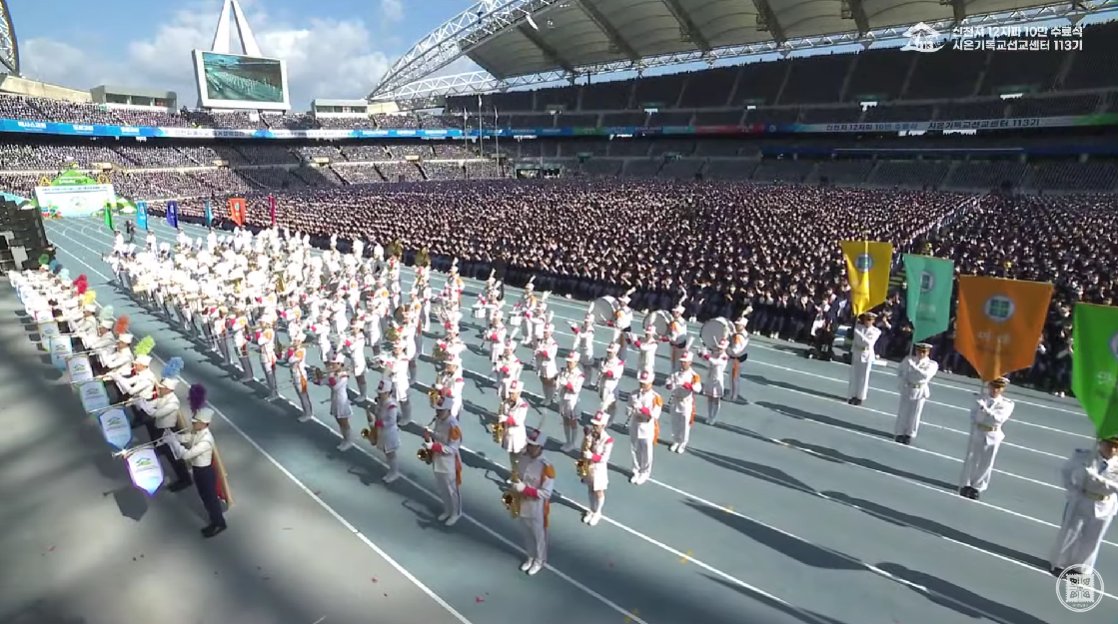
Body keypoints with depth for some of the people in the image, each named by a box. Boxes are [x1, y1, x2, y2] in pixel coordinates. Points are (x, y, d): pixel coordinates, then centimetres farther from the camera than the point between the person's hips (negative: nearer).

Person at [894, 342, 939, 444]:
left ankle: (909, 435, 18)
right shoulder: (908, 359, 1)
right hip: (907, 389, 1)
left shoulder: (932, 364, -5)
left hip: (920, 391, -1)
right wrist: (902, 383, -5)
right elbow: (900, 370, 7)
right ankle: (899, 433, 17)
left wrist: (913, 366, -27)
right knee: (903, 412, 6)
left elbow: (925, 375, -20)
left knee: (914, 414, 5)